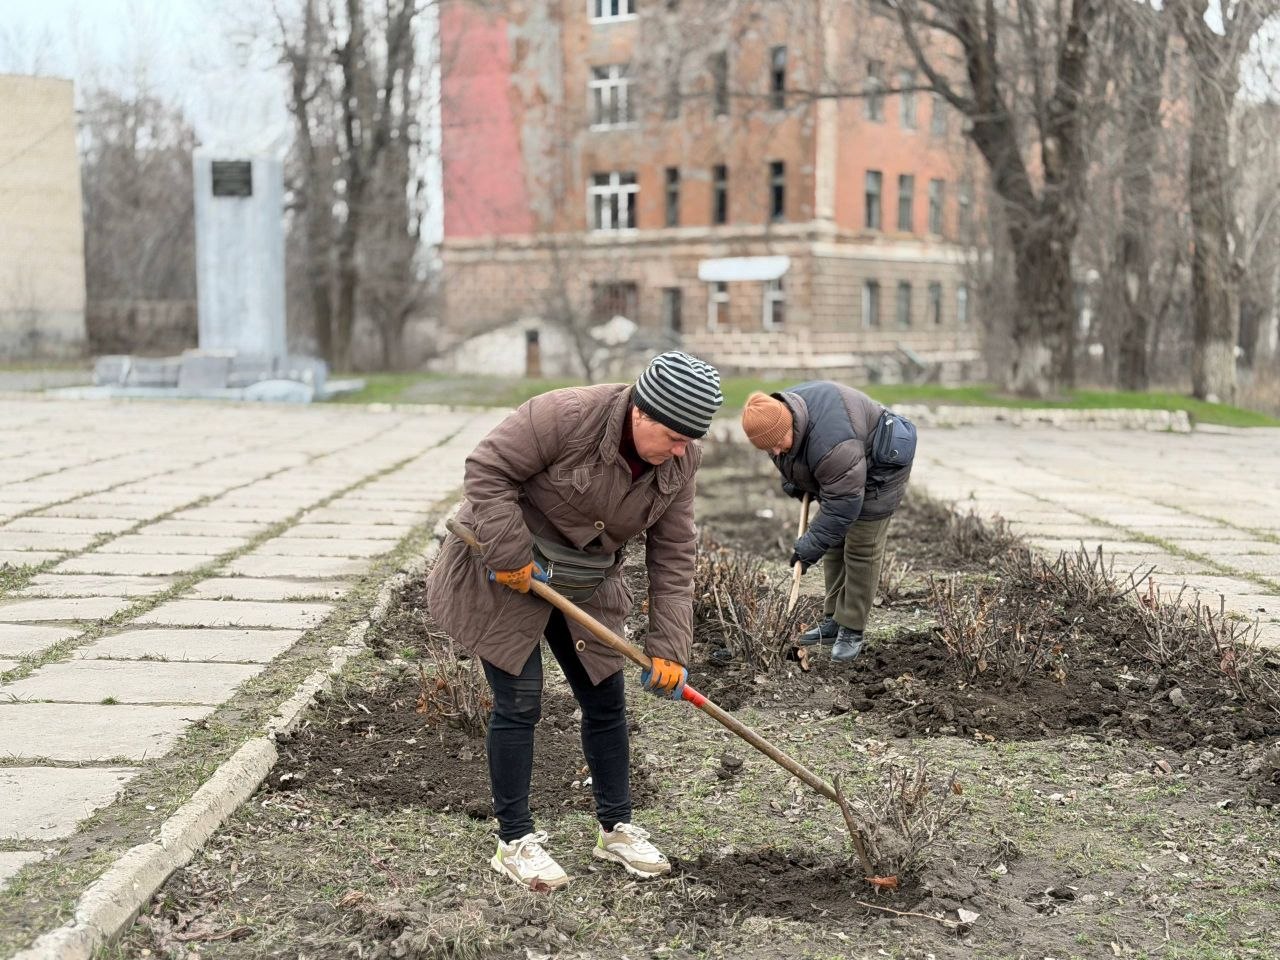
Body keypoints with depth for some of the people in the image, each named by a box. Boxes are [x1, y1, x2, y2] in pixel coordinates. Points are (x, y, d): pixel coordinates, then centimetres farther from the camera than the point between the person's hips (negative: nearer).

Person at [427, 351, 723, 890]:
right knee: (518, 705, -4)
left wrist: (669, 647, -12)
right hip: (508, 577, -6)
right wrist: (513, 556, -27)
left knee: (606, 702, 9)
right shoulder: (567, 416, -30)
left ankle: (615, 827, 24)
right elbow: (487, 471, -25)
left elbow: (672, 558, -7)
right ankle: (515, 840, 8)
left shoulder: (679, 464, -11)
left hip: (584, 589, 6)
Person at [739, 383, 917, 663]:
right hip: (842, 472, 9)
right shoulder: (776, 413, -14)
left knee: (860, 549, -9)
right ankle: (833, 620, 16)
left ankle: (851, 631, -3)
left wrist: (809, 547, -30)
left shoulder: (830, 443, -42)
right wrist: (792, 484, 10)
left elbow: (842, 505, -35)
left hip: (876, 473, -9)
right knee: (835, 544, 9)